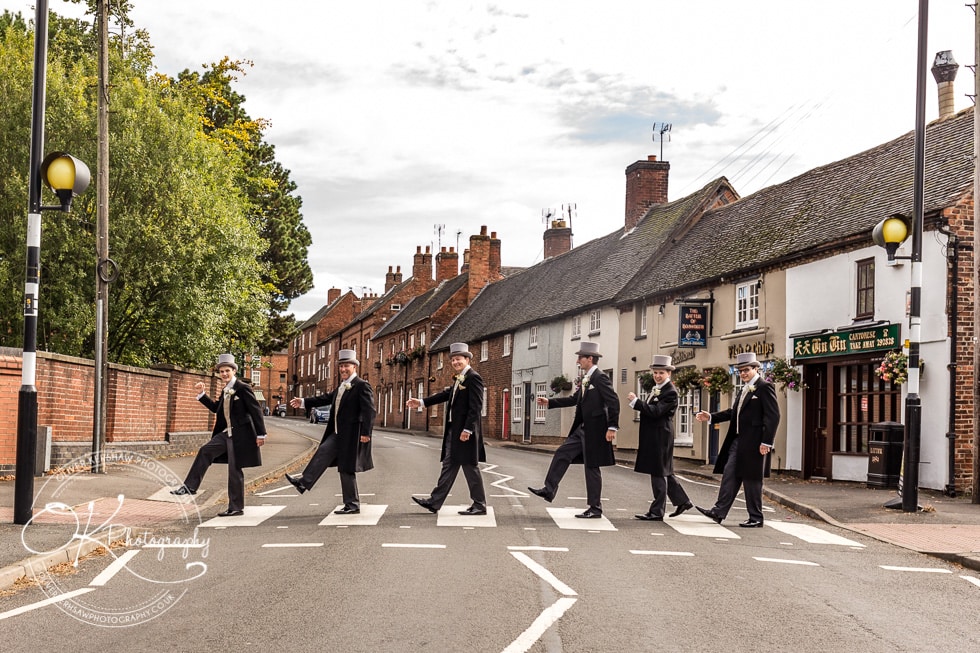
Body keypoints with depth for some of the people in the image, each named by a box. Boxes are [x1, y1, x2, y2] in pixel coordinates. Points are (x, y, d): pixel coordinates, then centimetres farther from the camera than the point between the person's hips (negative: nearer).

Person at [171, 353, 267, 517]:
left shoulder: (243, 388, -13)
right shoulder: (226, 391, 13)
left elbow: (256, 410, -14)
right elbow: (216, 408, 22)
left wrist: (261, 434, -15)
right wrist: (201, 394, 12)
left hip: (240, 435, -8)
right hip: (227, 433, 8)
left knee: (235, 470, -1)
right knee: (205, 451, -1)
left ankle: (236, 508, 9)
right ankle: (190, 486, 5)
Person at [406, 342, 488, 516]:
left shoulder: (473, 378, -13)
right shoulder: (458, 379, 15)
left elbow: (476, 406, -19)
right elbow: (446, 394, 23)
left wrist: (467, 429, -23)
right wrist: (421, 402, 21)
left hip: (465, 431, -9)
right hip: (453, 430, 9)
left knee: (470, 467, -2)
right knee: (449, 465, 11)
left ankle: (479, 505, 6)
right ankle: (435, 501, 15)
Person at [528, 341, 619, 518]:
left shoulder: (600, 378, -15)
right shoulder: (586, 379, 12)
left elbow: (614, 401, -20)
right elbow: (574, 399, 18)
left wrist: (612, 427, -23)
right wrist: (549, 402, 13)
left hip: (595, 430, -9)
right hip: (582, 428, 9)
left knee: (592, 467, -1)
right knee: (562, 454, 7)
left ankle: (595, 509, 9)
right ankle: (549, 490, 12)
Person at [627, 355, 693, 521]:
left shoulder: (670, 392, -15)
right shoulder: (656, 389, 15)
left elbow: (655, 411, -24)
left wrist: (636, 401, -24)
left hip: (660, 437, -10)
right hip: (653, 438, 10)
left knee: (658, 473, -4)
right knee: (664, 473, 17)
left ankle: (657, 512, 2)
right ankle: (682, 501, 28)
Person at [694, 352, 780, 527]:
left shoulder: (764, 387, -10)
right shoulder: (743, 389, 17)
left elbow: (773, 416, -15)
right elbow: (733, 413, 20)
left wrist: (766, 442, -20)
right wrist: (710, 417, 9)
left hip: (754, 442, -8)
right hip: (737, 440, 8)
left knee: (752, 480, 0)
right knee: (729, 474, 5)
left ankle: (756, 519, 11)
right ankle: (718, 512, 7)